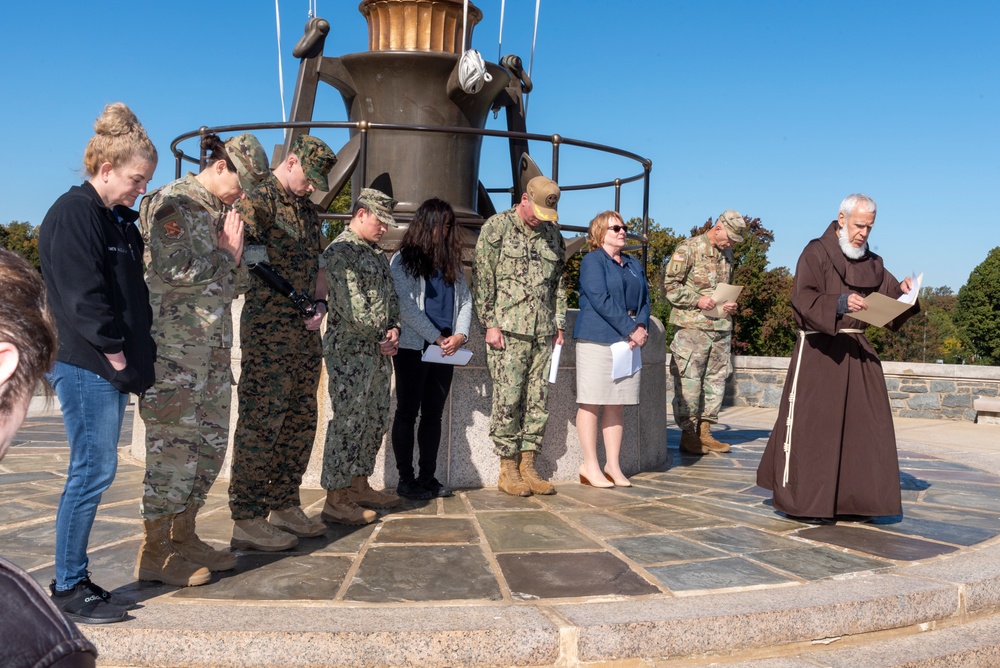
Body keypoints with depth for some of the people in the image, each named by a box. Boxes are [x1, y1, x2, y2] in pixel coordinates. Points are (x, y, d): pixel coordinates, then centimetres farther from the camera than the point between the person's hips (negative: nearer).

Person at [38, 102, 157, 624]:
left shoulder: (117, 219, 17)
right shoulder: (74, 214, -11)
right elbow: (83, 297, -17)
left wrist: (136, 357, 9)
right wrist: (118, 358, -13)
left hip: (109, 366, 9)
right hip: (85, 365, -9)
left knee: (95, 471, 11)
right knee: (93, 470, -4)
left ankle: (76, 580, 21)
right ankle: (66, 591, 7)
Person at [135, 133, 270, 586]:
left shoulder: (222, 212, 18)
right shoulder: (172, 203, -7)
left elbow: (235, 284, 19)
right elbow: (175, 269, -18)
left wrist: (234, 255, -1)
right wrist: (225, 255, -5)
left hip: (214, 344, 9)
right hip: (174, 345, -9)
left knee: (211, 441, 11)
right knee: (174, 443, -6)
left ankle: (184, 536, 22)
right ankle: (154, 552, 5)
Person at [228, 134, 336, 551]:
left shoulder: (308, 211, 19)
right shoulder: (257, 200, -7)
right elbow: (249, 264, -18)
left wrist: (320, 303, 7)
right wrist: (297, 300, -22)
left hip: (305, 331, 9)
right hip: (267, 330, -9)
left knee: (301, 419, 12)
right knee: (261, 420, -6)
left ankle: (284, 506, 24)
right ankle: (246, 520, 1)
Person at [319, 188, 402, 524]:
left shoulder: (377, 253, 18)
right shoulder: (340, 251, -11)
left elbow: (390, 295, 20)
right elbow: (352, 305, -18)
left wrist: (393, 329, 2)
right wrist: (380, 338, -10)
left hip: (378, 350, 10)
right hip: (350, 350, -10)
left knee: (375, 420, 14)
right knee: (348, 422, -8)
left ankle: (359, 486, 26)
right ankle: (336, 500, -1)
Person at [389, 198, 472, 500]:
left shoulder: (452, 262, 15)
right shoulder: (404, 259, -2)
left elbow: (465, 300, 12)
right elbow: (406, 305, -9)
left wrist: (460, 334, -5)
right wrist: (437, 337, -12)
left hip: (445, 349, 5)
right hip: (412, 347, -5)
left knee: (433, 414, 8)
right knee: (407, 412, 1)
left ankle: (427, 477, 14)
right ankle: (405, 479, 7)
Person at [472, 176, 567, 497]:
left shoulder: (553, 235, 15)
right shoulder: (497, 227, -2)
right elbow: (482, 278, -5)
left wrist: (559, 324, 14)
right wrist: (490, 323, -10)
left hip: (543, 332, 6)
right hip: (507, 331, -5)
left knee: (538, 400, 6)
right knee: (508, 401, -3)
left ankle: (527, 466, 16)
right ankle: (508, 470, 7)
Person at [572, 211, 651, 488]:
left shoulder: (633, 265, 21)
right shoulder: (592, 261, -2)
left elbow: (645, 299, 14)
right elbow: (601, 300, -13)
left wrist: (642, 326, -6)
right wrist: (631, 330, -15)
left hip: (629, 341, 7)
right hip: (597, 339, -6)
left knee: (618, 405, 6)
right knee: (592, 403, -4)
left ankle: (613, 465, 12)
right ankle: (590, 466, 2)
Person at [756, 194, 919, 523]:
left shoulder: (871, 262, 15)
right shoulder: (816, 253, -4)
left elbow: (890, 296, 12)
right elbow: (803, 299, -17)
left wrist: (903, 291, -10)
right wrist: (840, 303, -32)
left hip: (857, 350, 6)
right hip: (819, 350, -6)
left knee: (865, 424, 4)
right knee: (812, 424, -5)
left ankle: (855, 496, 15)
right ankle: (802, 500, 3)